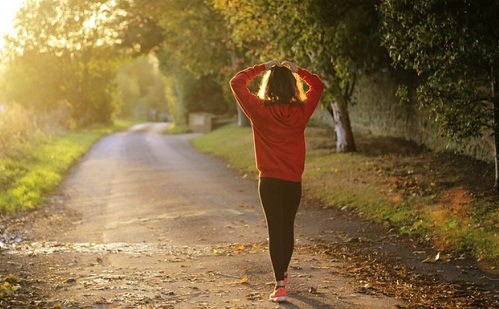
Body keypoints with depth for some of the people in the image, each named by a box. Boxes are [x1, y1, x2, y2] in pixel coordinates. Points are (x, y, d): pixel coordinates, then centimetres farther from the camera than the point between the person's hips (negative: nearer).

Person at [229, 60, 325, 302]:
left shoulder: (259, 110, -10)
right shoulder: (301, 111, -4)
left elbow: (236, 82, 1)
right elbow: (318, 85, 14)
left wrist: (261, 68, 4)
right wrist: (296, 70, 10)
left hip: (269, 181, -3)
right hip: (294, 181, 3)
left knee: (275, 230, -2)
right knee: (288, 228, 18)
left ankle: (280, 285, -10)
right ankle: (283, 273, 37)